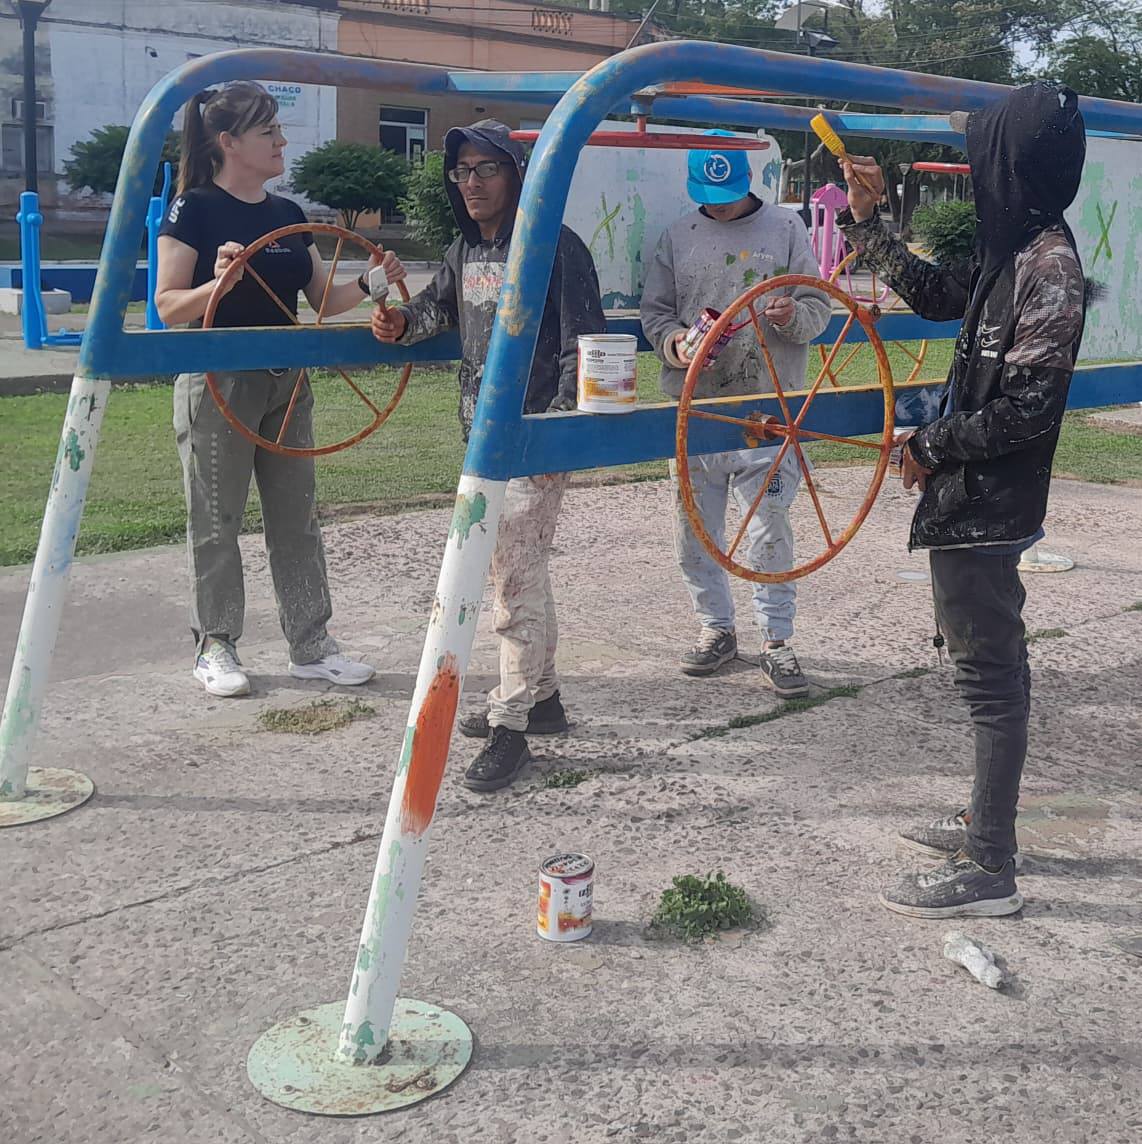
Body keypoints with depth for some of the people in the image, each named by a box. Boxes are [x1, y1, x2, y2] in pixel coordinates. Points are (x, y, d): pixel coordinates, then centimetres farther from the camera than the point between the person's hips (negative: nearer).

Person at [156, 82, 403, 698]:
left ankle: (310, 645, 16)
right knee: (216, 520, 2)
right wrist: (217, 283, -28)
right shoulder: (194, 210, -8)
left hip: (286, 382, 6)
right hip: (217, 384, -6)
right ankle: (214, 646, 15)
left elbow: (324, 299, 12)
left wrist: (370, 283, -5)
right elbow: (168, 306, -11)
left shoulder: (287, 214, 10)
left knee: (297, 517, 8)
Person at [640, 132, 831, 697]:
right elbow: (654, 310, 12)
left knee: (770, 528, -4)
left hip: (766, 406, -3)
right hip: (692, 405, 3)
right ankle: (716, 628, 23)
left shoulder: (786, 228, 6)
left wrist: (794, 316, -18)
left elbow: (819, 307, 5)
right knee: (694, 527, 7)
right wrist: (672, 343, -10)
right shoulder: (678, 236, 10)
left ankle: (776, 640, 8)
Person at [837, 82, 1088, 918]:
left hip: (986, 504, -10)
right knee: (990, 661, 18)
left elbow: (1028, 406, -22)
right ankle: (988, 822, 33)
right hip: (970, 500, 10)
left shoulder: (1048, 263, -19)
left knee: (990, 671, -4)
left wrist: (932, 447, -11)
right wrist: (867, 221, 24)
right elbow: (935, 294, 25)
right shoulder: (1012, 252, 9)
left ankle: (990, 871, 6)